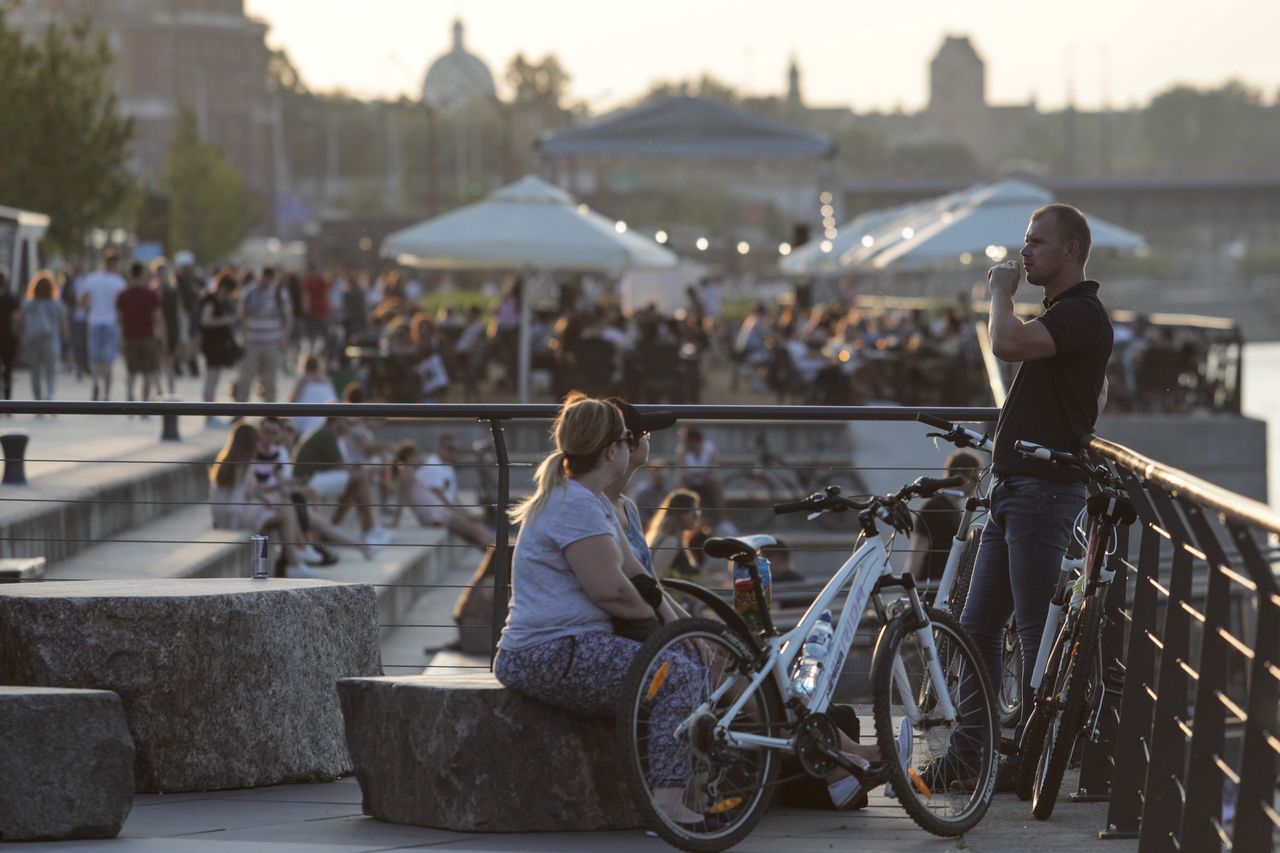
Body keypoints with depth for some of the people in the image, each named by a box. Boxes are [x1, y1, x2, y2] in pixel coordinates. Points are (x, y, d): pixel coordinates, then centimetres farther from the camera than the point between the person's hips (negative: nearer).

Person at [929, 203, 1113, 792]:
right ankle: (966, 754, 14)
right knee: (978, 625, 10)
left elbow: (1007, 344, -31)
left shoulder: (1082, 314, -14)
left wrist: (1000, 290, -12)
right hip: (1012, 488, 10)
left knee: (1037, 631, -5)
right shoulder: (1057, 315, 19)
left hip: (1045, 489, -10)